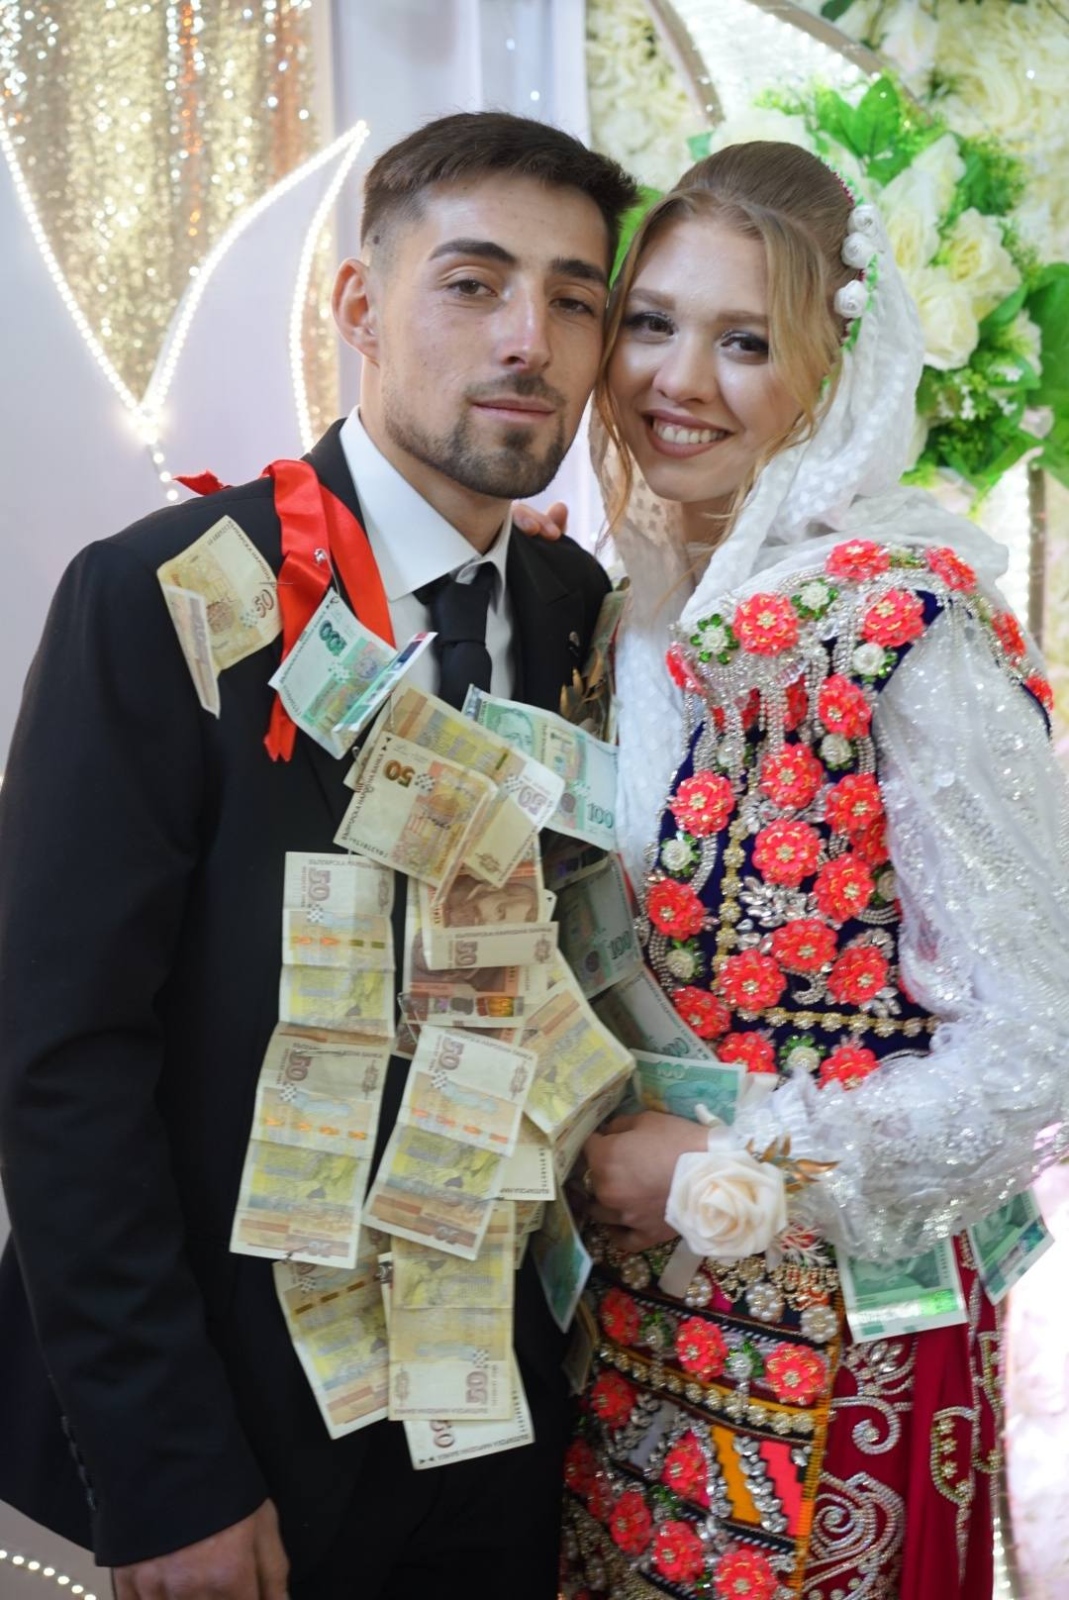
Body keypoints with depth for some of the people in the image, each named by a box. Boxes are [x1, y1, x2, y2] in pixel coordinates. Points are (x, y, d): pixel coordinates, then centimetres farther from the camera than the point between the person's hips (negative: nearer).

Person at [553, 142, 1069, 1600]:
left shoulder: (907, 630, -19)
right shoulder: (634, 613, 0)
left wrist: (728, 1176, -15)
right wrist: (596, 1142, 0)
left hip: (835, 1325, -6)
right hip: (628, 1308, 6)